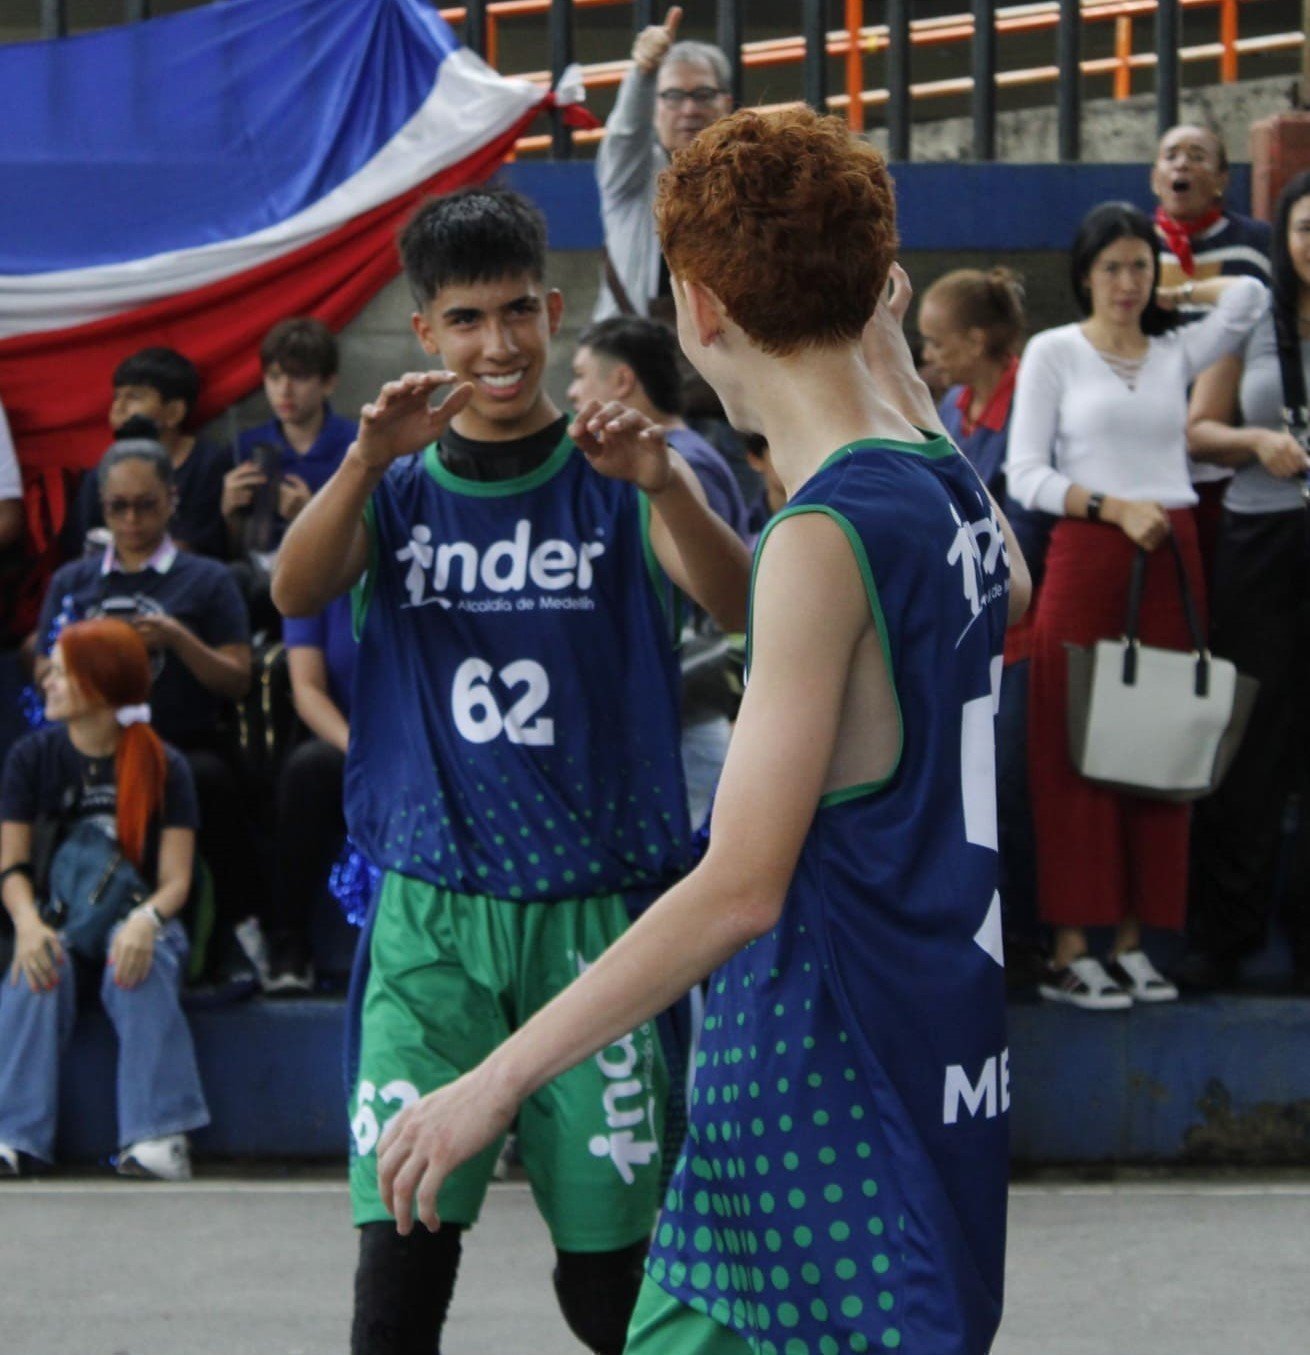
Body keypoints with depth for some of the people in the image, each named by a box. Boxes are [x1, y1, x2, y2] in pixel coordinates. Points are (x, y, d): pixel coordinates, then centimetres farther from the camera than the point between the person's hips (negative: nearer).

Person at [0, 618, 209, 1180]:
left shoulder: (163, 767, -2)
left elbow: (175, 879, -7)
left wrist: (145, 920, -30)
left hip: (136, 921, -1)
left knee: (139, 963, -35)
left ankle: (159, 1135, -36)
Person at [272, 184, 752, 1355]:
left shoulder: (614, 480, 3)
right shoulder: (401, 485, 9)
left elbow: (732, 600, -15)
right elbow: (298, 593, -11)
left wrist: (664, 483, -35)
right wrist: (370, 457, -29)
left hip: (598, 904, -1)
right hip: (431, 907, 1)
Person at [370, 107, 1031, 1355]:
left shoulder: (826, 538, -18)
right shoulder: (953, 499, 7)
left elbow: (741, 887, -22)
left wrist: (494, 1084, -18)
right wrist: (890, 358, 34)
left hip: (828, 1099, -9)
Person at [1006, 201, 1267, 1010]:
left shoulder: (1177, 353, 12)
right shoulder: (1054, 352, 2)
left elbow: (1248, 294, 1)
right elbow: (1026, 476, -4)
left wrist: (1165, 298, 12)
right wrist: (1114, 507, -14)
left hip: (1171, 560, 4)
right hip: (1087, 558, -4)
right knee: (1076, 752, -5)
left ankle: (1133, 942, 8)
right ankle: (1071, 951, -5)